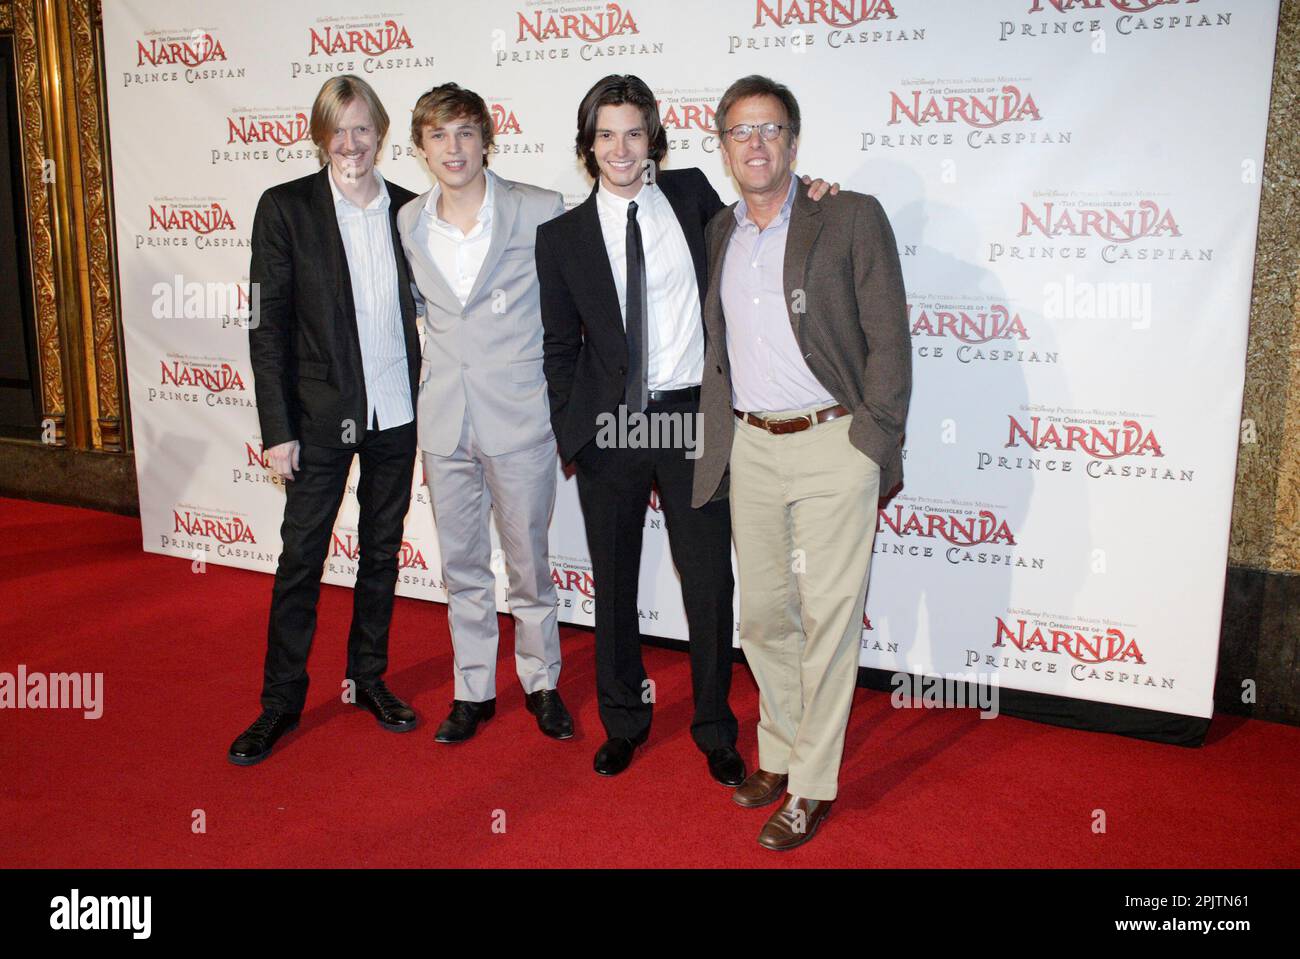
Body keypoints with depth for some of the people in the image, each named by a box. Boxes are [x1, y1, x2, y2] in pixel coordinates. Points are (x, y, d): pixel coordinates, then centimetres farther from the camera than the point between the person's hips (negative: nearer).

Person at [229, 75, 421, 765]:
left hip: (397, 413, 3)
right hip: (321, 415, -3)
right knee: (301, 559, 4)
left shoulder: (407, 209, 4)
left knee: (382, 551, 14)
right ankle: (280, 702, 19)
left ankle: (369, 679, 30)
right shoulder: (285, 208, -5)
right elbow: (268, 326, -7)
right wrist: (277, 428, -11)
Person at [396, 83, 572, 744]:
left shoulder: (542, 211, -8)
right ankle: (473, 690, 29)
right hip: (443, 421, 4)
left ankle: (541, 681, 29)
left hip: (517, 416, -3)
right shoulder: (408, 224, 4)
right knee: (461, 566, 13)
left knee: (528, 562, 9)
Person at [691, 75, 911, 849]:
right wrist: (713, 449, 10)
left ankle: (812, 787, 16)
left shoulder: (852, 220, -3)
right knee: (762, 616, 13)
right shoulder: (718, 235, 12)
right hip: (748, 447, 5)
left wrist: (873, 452, -10)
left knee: (828, 619, 1)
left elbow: (889, 342, -5)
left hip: (831, 444, -5)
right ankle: (780, 754, 32)